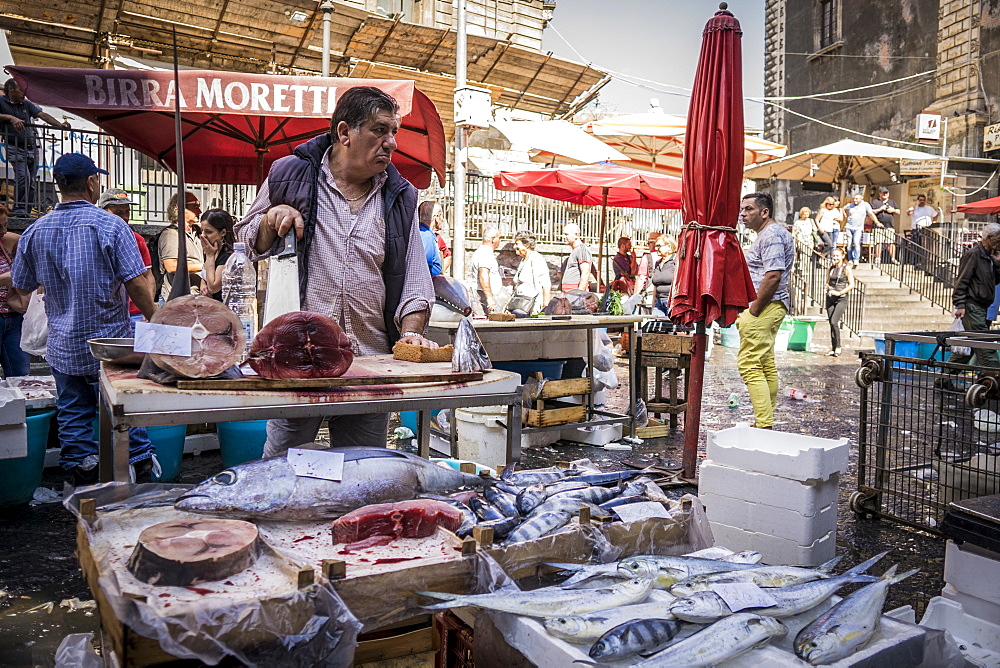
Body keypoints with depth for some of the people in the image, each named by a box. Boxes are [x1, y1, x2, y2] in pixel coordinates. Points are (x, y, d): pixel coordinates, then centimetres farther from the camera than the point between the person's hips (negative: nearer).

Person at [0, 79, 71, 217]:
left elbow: (42, 115, 4)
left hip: (31, 148, 5)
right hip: (15, 148, -5)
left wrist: (60, 125, -9)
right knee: (23, 176, -22)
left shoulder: (26, 104, 14)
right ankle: (19, 209, -12)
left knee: (33, 182, 5)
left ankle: (27, 211, 12)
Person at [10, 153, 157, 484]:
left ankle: (83, 478, 19)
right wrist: (154, 319, -3)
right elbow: (136, 284, -16)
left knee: (73, 414, 12)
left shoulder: (35, 231, 3)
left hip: (62, 347, 4)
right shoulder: (111, 226, -12)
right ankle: (138, 466, 11)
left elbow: (20, 287, 11)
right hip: (110, 344, -4)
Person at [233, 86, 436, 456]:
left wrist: (411, 332, -6)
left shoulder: (400, 197, 10)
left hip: (372, 360, 2)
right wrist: (272, 218, -6)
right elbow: (247, 240, 15)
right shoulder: (289, 175, 4)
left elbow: (414, 277, 9)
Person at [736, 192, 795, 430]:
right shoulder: (770, 234, 21)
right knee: (766, 366, 13)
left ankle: (764, 425, -15)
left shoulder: (771, 234, -13)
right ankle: (766, 422, 19)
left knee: (749, 366, -14)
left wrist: (752, 312, -21)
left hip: (762, 307, -12)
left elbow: (773, 276, -23)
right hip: (771, 307, 12)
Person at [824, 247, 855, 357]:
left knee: (834, 322, -17)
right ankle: (833, 349, 9)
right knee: (831, 324, 5)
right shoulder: (831, 268, 11)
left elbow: (852, 285, -6)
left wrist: (839, 293, -13)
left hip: (841, 299, -5)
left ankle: (838, 346, -4)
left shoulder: (847, 269, -3)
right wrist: (828, 289, -1)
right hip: (830, 298, 5)